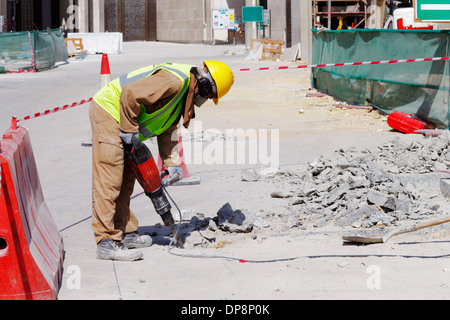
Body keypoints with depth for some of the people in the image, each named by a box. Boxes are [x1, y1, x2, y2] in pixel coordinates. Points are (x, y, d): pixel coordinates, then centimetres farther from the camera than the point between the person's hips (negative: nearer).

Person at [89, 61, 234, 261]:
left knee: (125, 181, 14)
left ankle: (125, 233, 22)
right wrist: (129, 129, -20)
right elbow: (131, 93, -29)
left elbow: (167, 131, 21)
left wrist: (172, 163, 14)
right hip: (108, 111, -11)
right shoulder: (174, 81, -22)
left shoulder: (185, 93, 14)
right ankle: (106, 243, -14)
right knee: (109, 180, -12)